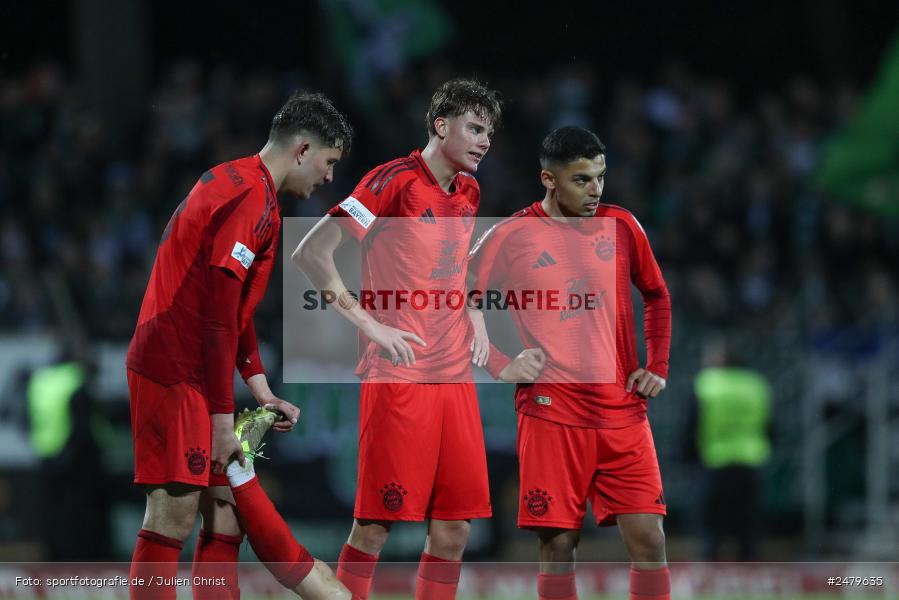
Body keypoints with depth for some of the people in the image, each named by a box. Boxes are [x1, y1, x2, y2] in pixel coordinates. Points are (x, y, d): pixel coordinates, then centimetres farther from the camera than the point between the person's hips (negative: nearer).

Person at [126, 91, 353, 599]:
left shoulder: (238, 183, 18)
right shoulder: (253, 199, -15)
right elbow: (218, 316, -19)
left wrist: (262, 393, 19)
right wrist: (223, 420, -18)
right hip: (175, 371, -10)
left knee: (227, 509, 7)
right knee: (175, 514, -11)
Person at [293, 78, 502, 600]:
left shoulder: (469, 192, 14)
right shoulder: (396, 180, -8)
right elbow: (311, 253, -12)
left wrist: (472, 322, 12)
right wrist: (369, 323, -16)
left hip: (455, 375, 7)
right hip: (398, 375, -7)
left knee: (454, 528, 4)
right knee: (376, 525, -7)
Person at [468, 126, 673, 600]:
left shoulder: (621, 227, 8)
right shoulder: (511, 236, -3)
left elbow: (657, 297, 22)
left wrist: (657, 368, 11)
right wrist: (501, 367, -6)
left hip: (622, 411, 3)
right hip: (552, 413, -3)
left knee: (648, 539, -4)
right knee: (558, 544, -3)